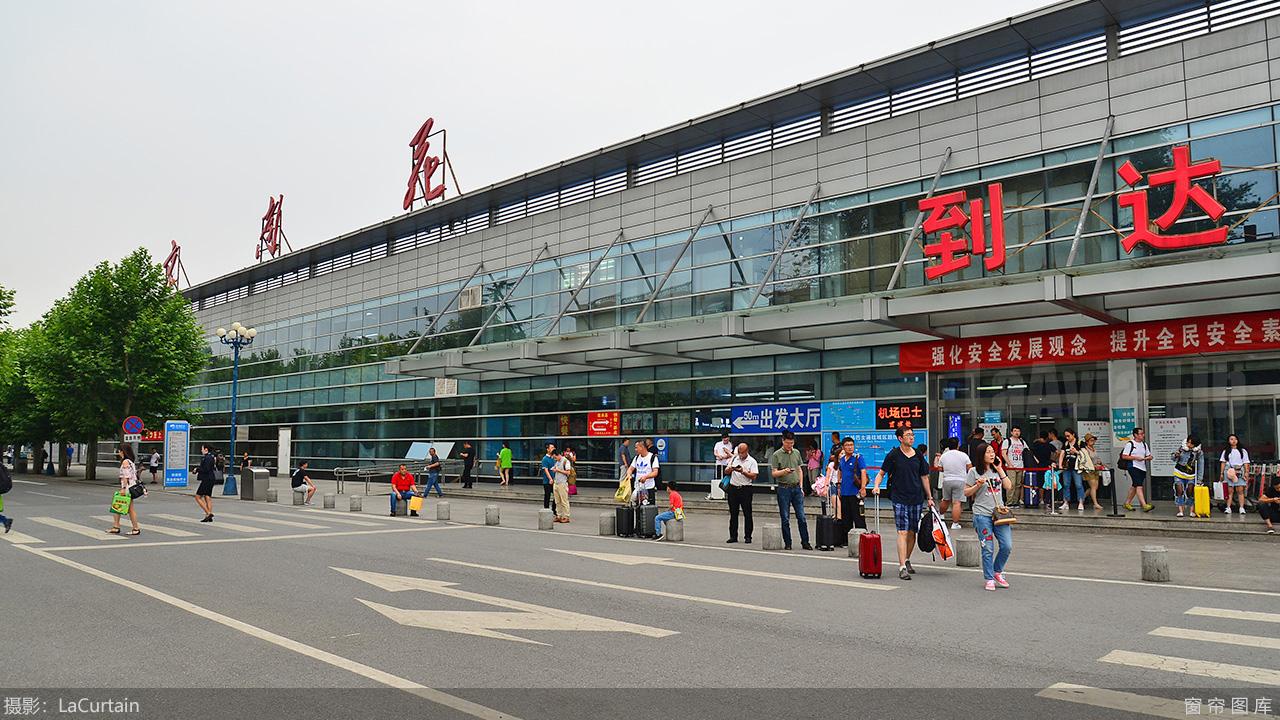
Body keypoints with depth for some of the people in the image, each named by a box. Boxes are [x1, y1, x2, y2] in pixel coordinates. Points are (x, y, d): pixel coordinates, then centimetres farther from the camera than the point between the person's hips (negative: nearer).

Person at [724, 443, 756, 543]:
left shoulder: (752, 461, 0)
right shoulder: (734, 459, 12)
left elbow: (754, 476, -10)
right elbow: (726, 472, 12)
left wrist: (743, 472, -20)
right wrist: (730, 469, -9)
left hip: (745, 489, -4)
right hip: (733, 489, 4)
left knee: (747, 514, -1)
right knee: (733, 514, 7)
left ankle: (748, 536, 7)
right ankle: (733, 536, 14)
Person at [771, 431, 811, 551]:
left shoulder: (796, 453, 11)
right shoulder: (777, 455, -3)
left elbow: (800, 470, 17)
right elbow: (774, 473, -5)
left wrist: (801, 487, 11)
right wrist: (784, 471, -24)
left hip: (796, 488, 3)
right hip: (784, 488, -3)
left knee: (801, 516, 2)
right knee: (785, 518, 2)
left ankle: (805, 542, 9)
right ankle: (787, 543, 10)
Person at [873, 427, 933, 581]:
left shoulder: (918, 456, 8)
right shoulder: (893, 455, -3)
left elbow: (924, 477, 15)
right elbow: (881, 473, 2)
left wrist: (929, 497, 15)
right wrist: (876, 486, -16)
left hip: (917, 499, 4)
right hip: (899, 499, -4)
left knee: (912, 532, 10)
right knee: (903, 532, -10)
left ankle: (907, 560, 30)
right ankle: (902, 568, -12)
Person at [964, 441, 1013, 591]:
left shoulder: (997, 470, 14)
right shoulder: (974, 472, -1)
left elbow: (1008, 486, 5)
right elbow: (966, 493, 1)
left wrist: (1000, 469, 1)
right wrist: (978, 485, -15)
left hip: (999, 512, 4)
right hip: (982, 515, -4)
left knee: (1007, 546, -3)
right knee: (987, 549, -2)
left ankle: (997, 572, 20)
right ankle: (989, 579, 10)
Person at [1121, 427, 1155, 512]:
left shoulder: (1144, 445, 15)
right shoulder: (1130, 444, -5)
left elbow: (1149, 456, 19)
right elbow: (1123, 456, -8)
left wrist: (1147, 458, -5)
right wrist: (1135, 458, -16)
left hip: (1143, 468, 7)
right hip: (1134, 467, -7)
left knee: (1134, 486, 12)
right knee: (1139, 486, -16)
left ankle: (1127, 503, 24)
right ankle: (1144, 505, -24)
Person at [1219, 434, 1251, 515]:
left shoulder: (1243, 451, 14)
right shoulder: (1226, 451, 16)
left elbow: (1246, 463, 9)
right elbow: (1223, 462, 12)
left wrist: (1246, 472, -2)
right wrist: (1221, 473, 5)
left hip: (1239, 472, 0)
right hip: (1229, 471, 0)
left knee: (1240, 490, -6)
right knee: (1230, 490, -3)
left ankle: (1242, 508, -5)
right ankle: (1228, 508, -4)